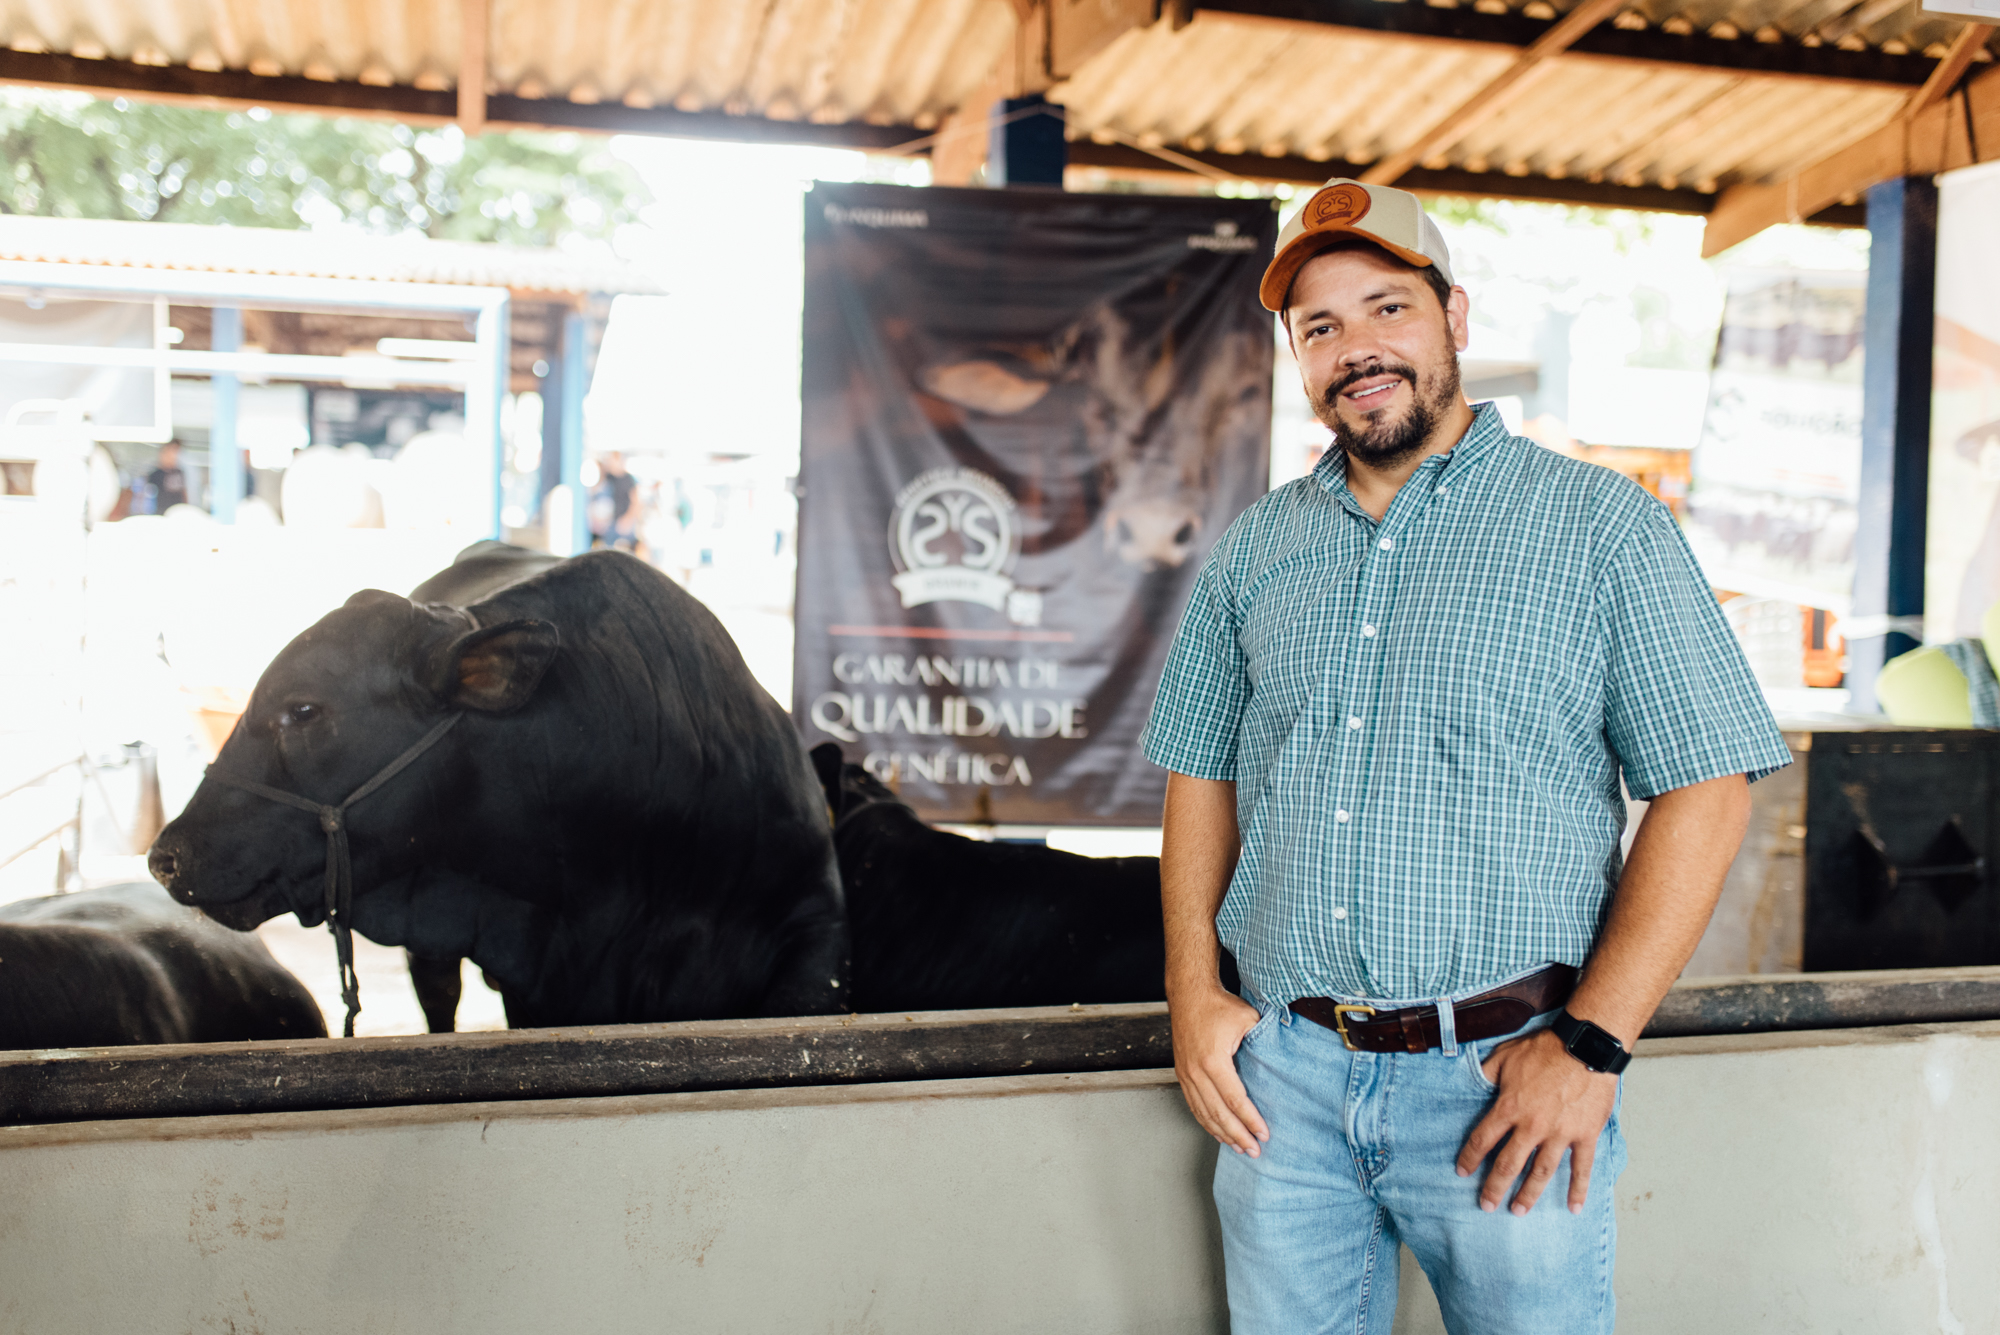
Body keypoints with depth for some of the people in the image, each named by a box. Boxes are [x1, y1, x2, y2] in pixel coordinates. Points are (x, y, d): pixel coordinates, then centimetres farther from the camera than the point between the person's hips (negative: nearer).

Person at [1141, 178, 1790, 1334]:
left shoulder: (1602, 525, -2)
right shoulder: (1253, 551, 10)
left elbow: (1705, 790, -6)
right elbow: (1201, 775, 14)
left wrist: (1591, 1044, -13)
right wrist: (1195, 989, 1)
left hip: (1504, 1076, -3)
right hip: (1284, 1074, 3)